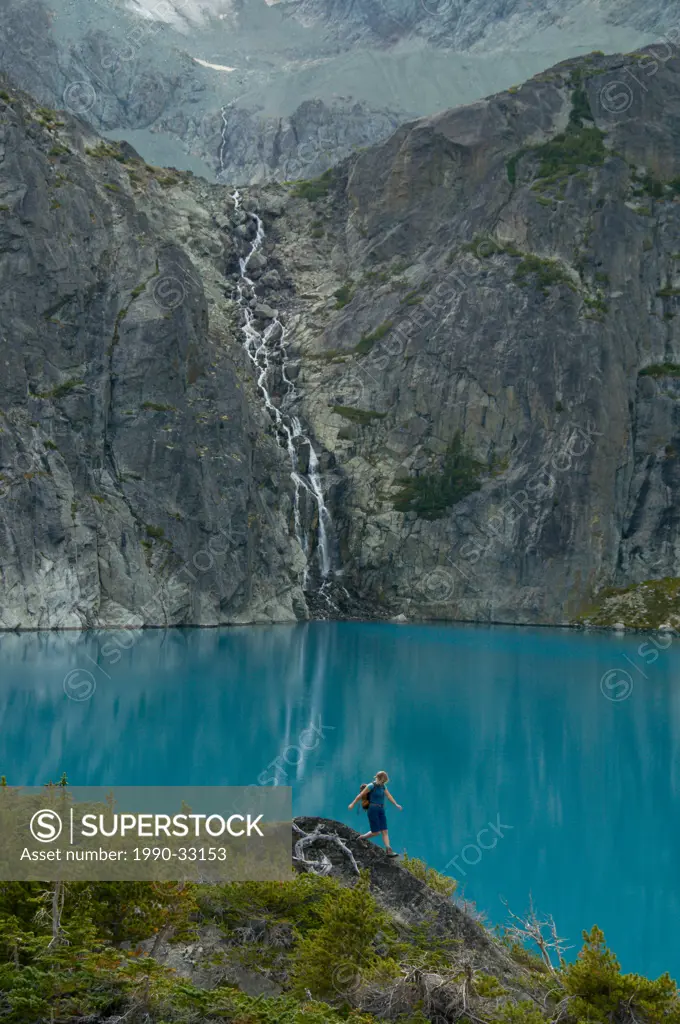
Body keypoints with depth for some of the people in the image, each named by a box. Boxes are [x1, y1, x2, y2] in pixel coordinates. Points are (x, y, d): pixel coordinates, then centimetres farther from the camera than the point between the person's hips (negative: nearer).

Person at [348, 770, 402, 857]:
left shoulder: (383, 786, 10)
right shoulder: (371, 786, -13)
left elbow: (389, 796, 6)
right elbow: (360, 795, -6)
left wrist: (396, 804, -7)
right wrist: (352, 804, 1)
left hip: (381, 810, 7)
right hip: (373, 810, -7)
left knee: (385, 831, 0)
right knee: (376, 832, -4)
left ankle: (389, 851, -4)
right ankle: (361, 838, 19)